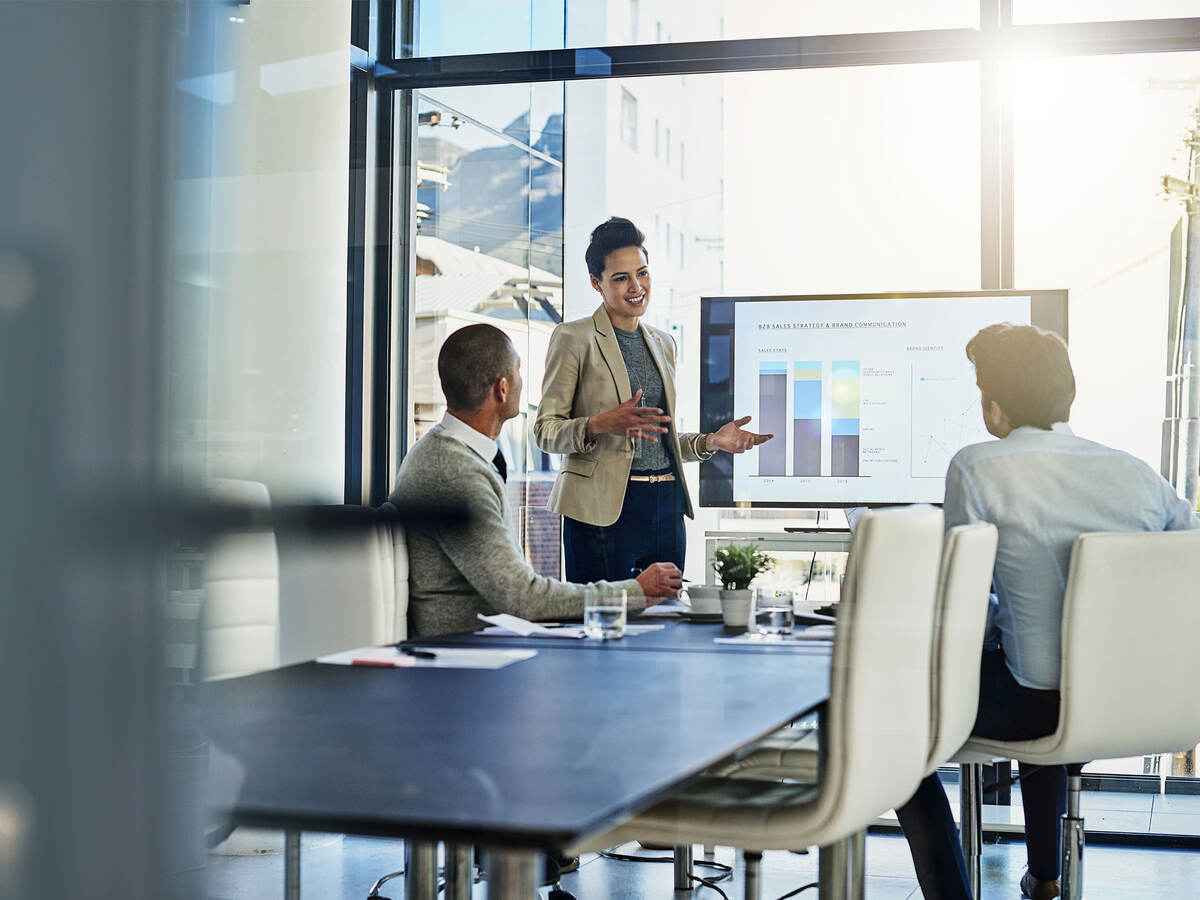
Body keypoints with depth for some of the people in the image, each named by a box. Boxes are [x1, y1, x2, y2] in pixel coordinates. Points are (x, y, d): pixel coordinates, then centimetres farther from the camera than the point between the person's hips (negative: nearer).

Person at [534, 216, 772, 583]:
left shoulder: (663, 343, 18)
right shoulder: (573, 338, -1)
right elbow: (545, 430, -5)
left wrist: (710, 442, 7)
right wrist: (599, 425, -22)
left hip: (665, 508, 6)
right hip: (602, 508, -6)